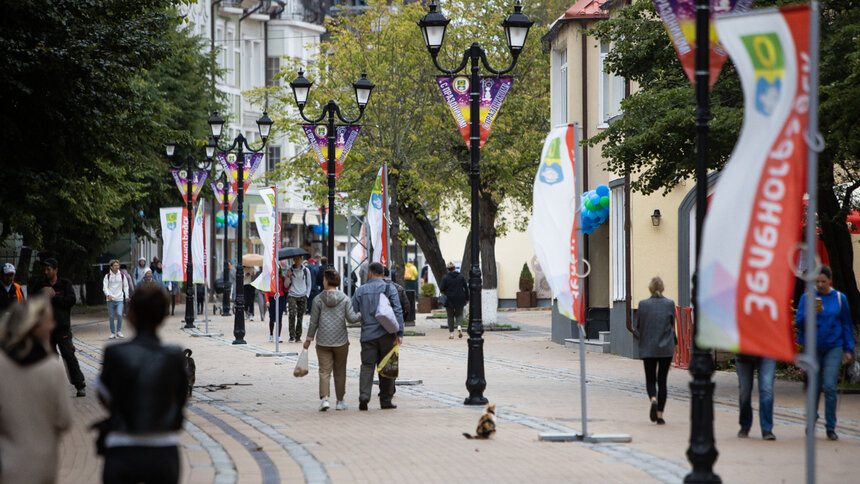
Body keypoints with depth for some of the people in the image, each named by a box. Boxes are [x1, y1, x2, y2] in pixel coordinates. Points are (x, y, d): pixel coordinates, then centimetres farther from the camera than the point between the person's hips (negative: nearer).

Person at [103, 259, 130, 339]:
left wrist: (126, 296, 9)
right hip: (110, 299, 0)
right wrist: (108, 295, -18)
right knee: (111, 317, 2)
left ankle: (119, 331, 0)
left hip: (120, 299, 0)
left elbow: (126, 286, 15)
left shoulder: (122, 275, 7)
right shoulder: (107, 276, 2)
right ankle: (113, 333, 14)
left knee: (119, 314, -16)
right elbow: (105, 287, -1)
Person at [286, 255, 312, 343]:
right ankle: (292, 336, -16)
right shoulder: (290, 271, 7)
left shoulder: (306, 270, 8)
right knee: (292, 314, -18)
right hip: (292, 295, -1)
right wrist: (288, 277, -9)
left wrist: (307, 295, 5)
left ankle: (298, 336, 8)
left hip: (302, 296, 1)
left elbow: (309, 284, 14)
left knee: (300, 317, -1)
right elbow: (286, 285, 9)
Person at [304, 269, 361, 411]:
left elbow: (314, 322, 0)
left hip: (323, 341, -1)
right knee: (340, 372, 12)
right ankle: (340, 401, 16)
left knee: (324, 371, 0)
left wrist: (309, 338, 9)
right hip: (341, 341, 1)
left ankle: (324, 398, -17)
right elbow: (351, 318, -6)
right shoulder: (344, 298, -2)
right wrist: (362, 315, 12)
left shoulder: (318, 300, -4)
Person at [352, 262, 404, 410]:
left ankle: (364, 394, -19)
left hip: (368, 335, 1)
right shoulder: (390, 289, 0)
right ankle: (386, 400, 11)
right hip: (386, 335, -1)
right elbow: (398, 311, -7)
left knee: (367, 365, 0)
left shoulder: (361, 290, 5)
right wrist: (399, 333, -8)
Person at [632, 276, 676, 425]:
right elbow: (673, 325, 4)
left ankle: (653, 399, -18)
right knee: (662, 381, 9)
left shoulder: (643, 304, -7)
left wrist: (640, 337, 16)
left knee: (650, 379, 12)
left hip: (648, 348, -1)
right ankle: (660, 415, 6)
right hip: (666, 349, 1)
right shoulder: (670, 304, -4)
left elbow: (637, 327, -4)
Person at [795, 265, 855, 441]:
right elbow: (799, 323, -4)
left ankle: (831, 428, -7)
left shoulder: (839, 298, 4)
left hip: (833, 348, -1)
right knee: (814, 388, 6)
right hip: (813, 348, 1)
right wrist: (812, 312, -22)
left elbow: (846, 325, 9)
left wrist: (848, 349, 5)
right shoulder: (807, 298, 1)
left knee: (829, 386, -13)